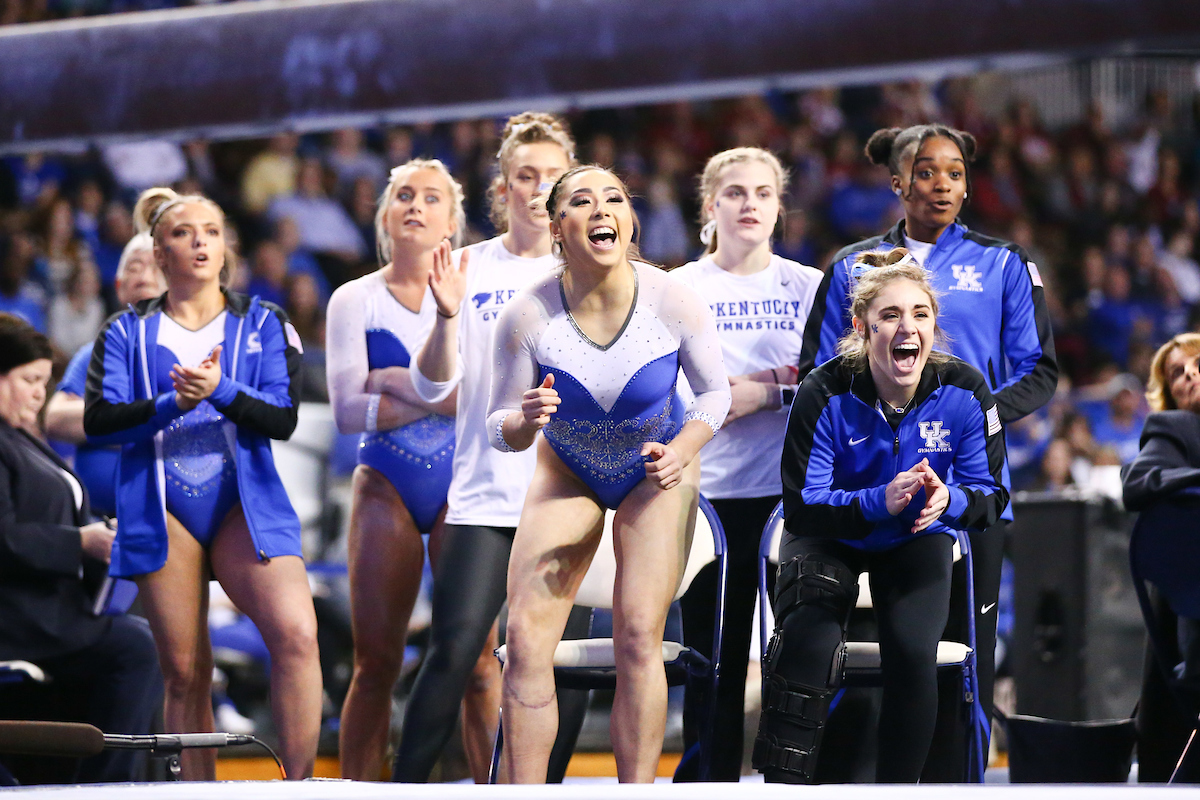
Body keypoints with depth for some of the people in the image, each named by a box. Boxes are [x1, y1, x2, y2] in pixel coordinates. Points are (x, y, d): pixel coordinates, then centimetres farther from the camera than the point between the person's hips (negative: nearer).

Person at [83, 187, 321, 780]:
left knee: (296, 633, -22)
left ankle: (300, 785, -17)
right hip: (160, 507, 1)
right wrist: (172, 404, -18)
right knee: (184, 671, 0)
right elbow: (98, 420, -1)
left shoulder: (264, 325, 12)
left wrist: (221, 391, -18)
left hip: (245, 503, 0)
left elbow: (283, 419, 0)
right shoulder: (128, 333, 12)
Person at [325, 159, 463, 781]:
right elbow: (348, 412, -6)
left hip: (464, 487, 0)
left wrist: (395, 382, -10)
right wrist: (440, 396, -10)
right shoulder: (355, 300, 6)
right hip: (385, 489, 0)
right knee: (375, 664, -3)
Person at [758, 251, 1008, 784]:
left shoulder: (963, 391, -16)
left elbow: (991, 494, -8)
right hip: (830, 539, -1)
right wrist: (882, 501, -38)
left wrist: (947, 499, -32)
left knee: (912, 652, -25)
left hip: (917, 541, 1)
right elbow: (802, 506, -20)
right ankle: (783, 785, -13)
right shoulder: (826, 394, -21)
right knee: (807, 646, -27)